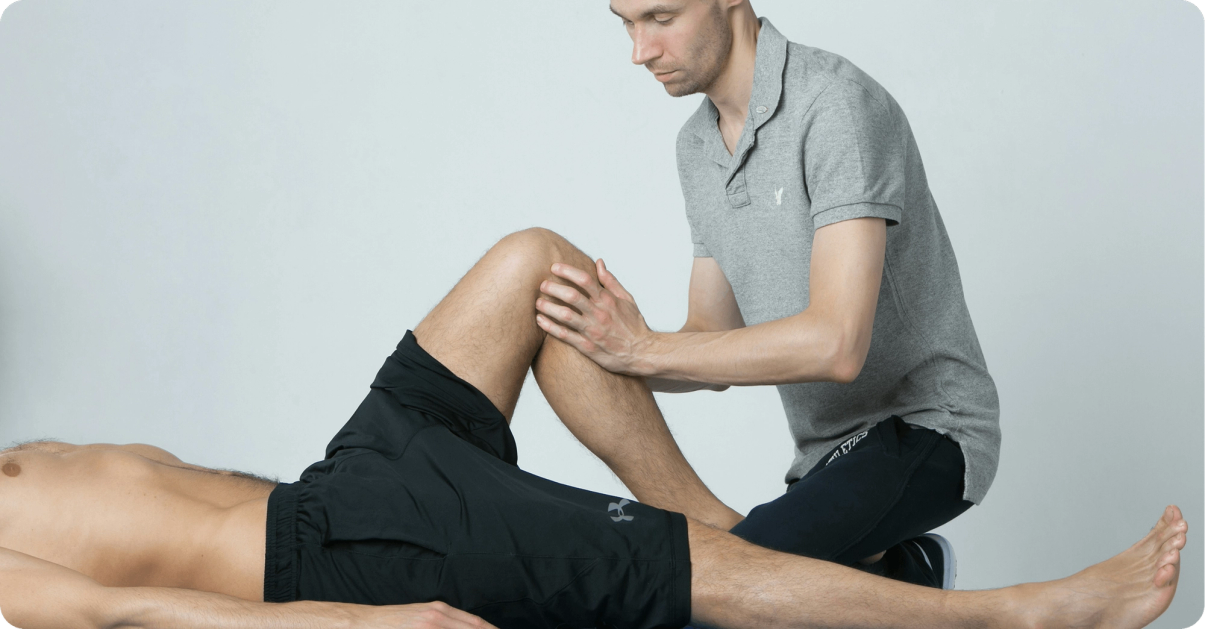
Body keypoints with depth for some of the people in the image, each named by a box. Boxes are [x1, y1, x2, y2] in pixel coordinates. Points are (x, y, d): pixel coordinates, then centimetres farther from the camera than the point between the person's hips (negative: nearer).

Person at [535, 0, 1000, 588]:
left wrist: (645, 349, -27)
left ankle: (897, 576, -2)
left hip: (924, 432, -8)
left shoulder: (838, 106, -20)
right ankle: (891, 570, 16)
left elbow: (836, 344, -29)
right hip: (831, 450, 8)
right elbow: (717, 349, 8)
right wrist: (606, 346, -11)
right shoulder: (696, 146, 7)